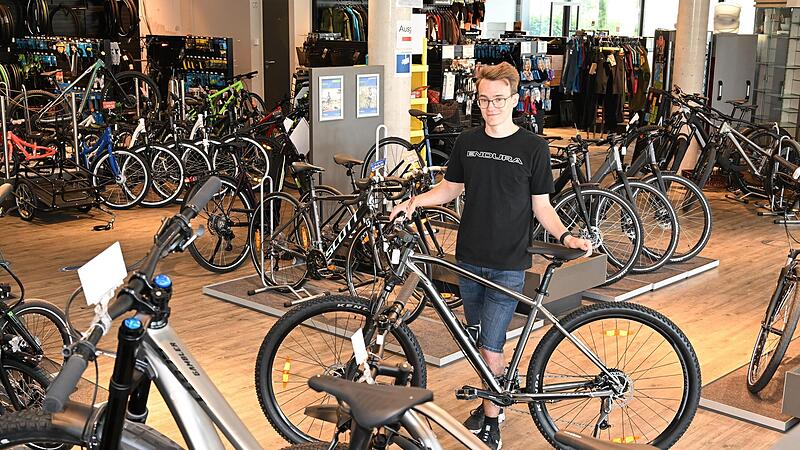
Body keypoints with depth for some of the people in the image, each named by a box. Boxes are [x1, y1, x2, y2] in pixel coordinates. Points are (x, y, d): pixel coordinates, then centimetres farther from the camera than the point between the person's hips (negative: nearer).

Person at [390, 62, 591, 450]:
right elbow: (450, 188, 15)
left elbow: (541, 206, -1)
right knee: (478, 342, 15)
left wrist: (565, 236, -17)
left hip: (507, 265, -4)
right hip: (469, 260, 4)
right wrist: (416, 201, -2)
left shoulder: (533, 148, -5)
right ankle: (493, 398, 36)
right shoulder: (467, 142, 5)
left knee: (490, 347, -6)